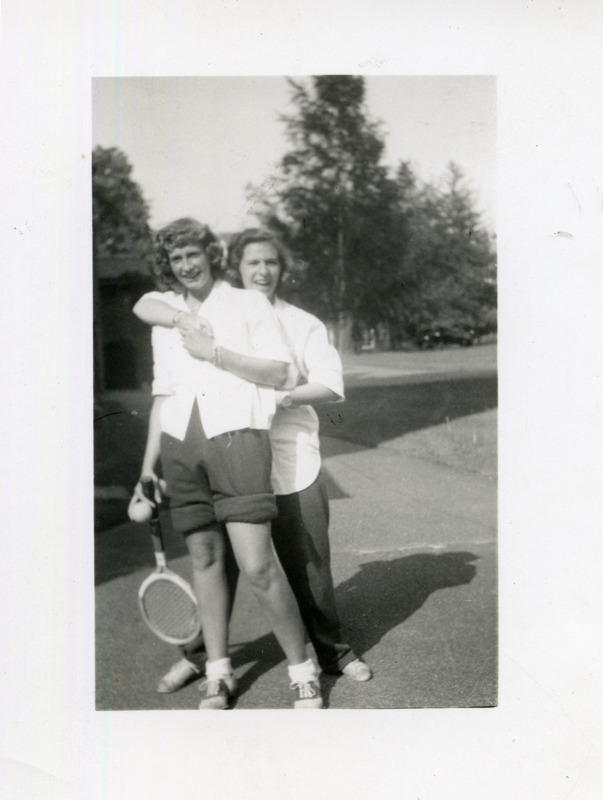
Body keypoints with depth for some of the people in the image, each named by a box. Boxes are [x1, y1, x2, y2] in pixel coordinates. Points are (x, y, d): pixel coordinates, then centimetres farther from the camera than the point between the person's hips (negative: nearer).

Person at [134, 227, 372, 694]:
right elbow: (144, 306, 0)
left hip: (293, 466, 0)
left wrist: (283, 397, -20)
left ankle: (331, 650, 26)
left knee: (309, 565, 7)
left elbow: (332, 385, -4)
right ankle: (200, 653, 29)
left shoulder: (303, 324, 6)